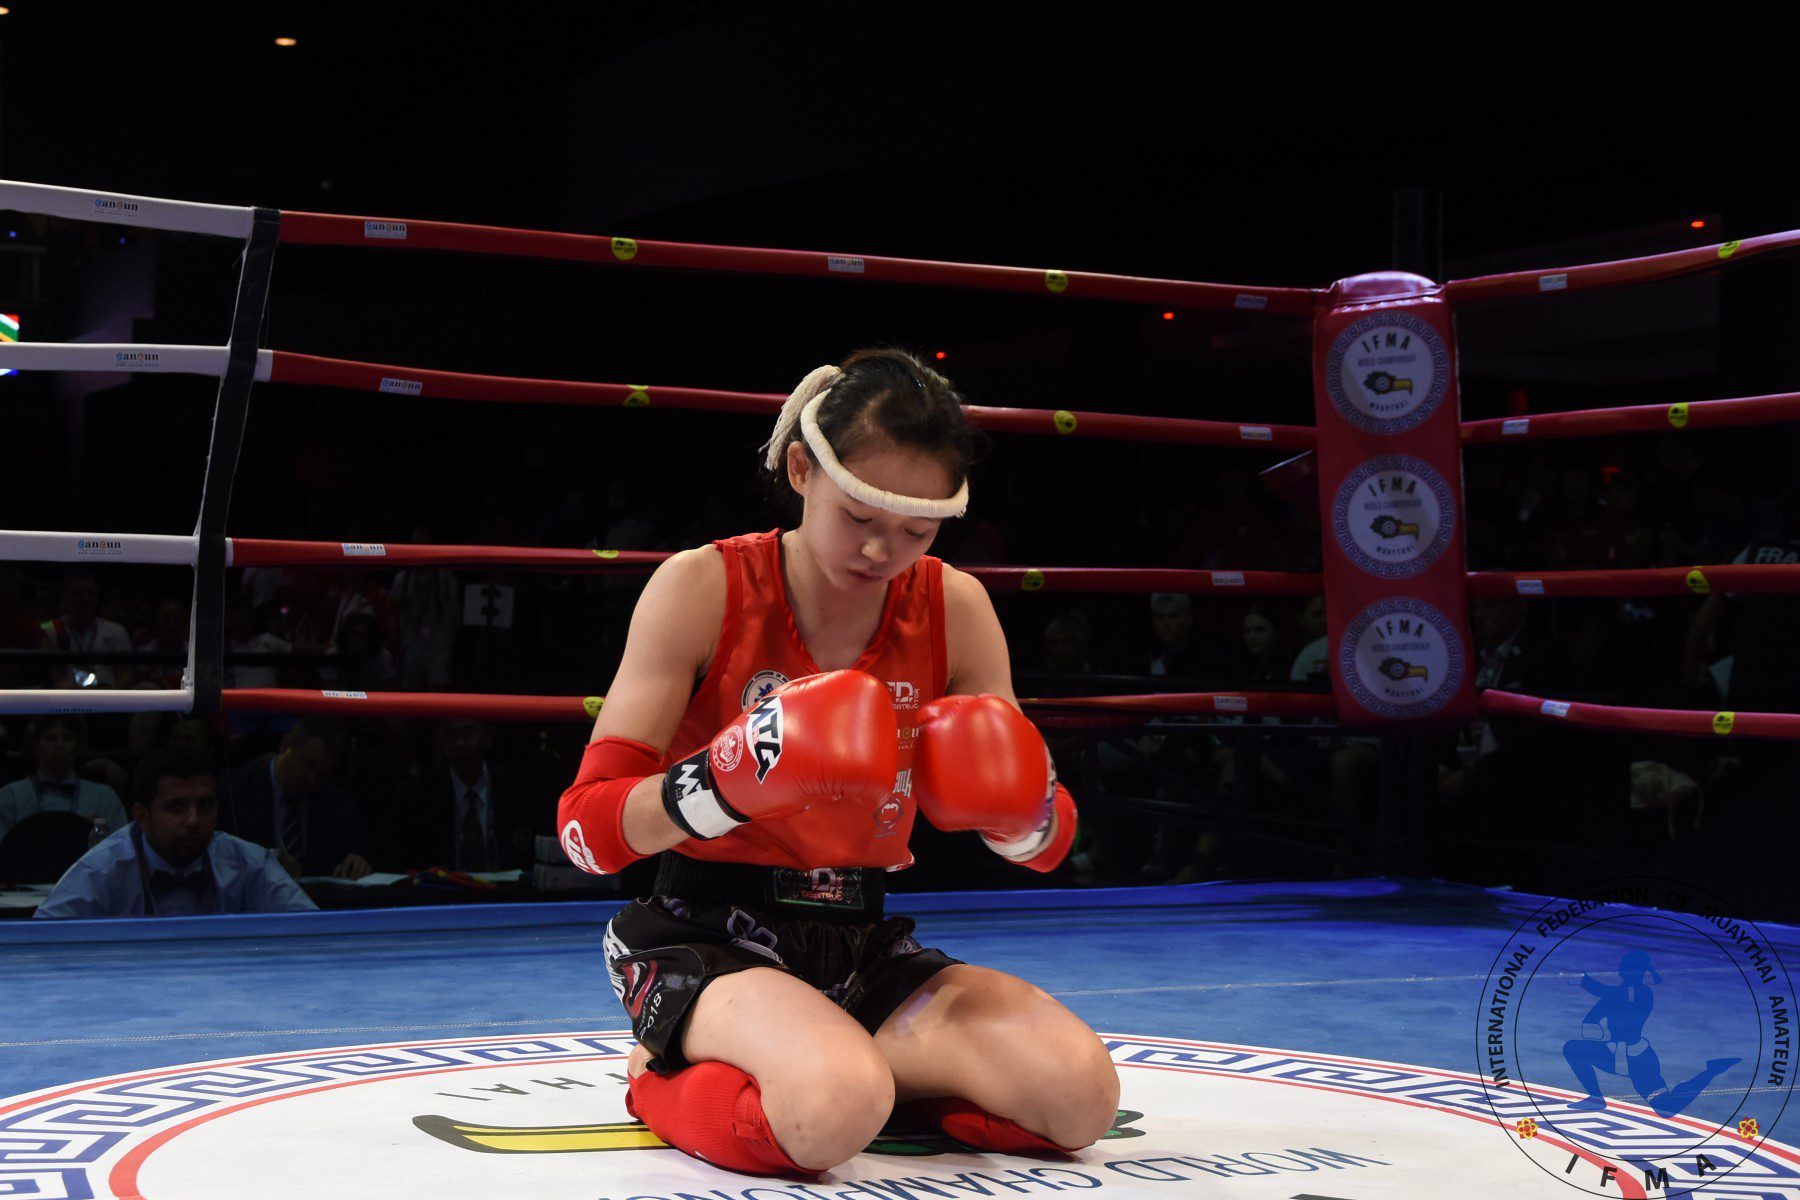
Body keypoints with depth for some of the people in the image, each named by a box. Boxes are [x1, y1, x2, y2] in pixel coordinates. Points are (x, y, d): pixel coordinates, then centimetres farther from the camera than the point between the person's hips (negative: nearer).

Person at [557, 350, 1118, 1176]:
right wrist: (728, 780, -29)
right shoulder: (703, 588, -9)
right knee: (833, 1111, -36)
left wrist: (1018, 807, -18)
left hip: (864, 945, 4)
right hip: (706, 933, -4)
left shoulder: (955, 608, 2)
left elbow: (1047, 847, 7)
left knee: (1080, 1093, -19)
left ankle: (852, 1076, 4)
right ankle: (672, 1079, -3)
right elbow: (586, 828, -11)